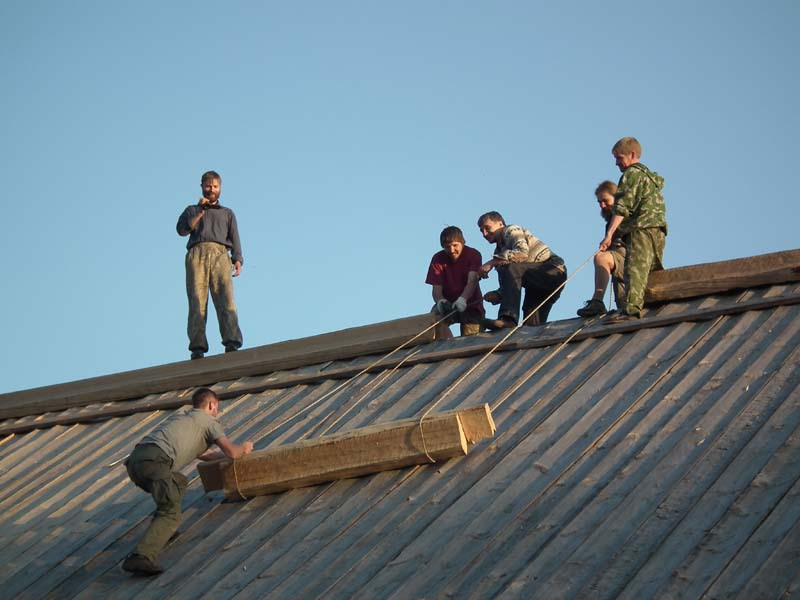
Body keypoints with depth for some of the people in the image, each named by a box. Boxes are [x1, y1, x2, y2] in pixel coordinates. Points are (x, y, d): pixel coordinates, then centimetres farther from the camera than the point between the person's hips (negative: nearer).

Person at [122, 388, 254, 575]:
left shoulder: (183, 413, 37)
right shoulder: (209, 421, 17)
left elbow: (202, 454, 48)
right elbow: (232, 452, 10)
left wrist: (224, 454, 56)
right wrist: (244, 448, 31)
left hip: (135, 458, 8)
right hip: (155, 460, -8)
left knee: (179, 483, 31)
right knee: (171, 514, -12)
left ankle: (160, 531, 17)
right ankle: (142, 557, -33)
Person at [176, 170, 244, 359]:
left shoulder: (227, 213, 32)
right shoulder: (192, 210, 30)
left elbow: (234, 237, 17)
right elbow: (182, 230, 11)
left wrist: (238, 260, 1)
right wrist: (200, 213, 0)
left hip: (220, 254, 0)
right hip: (197, 254, 0)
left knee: (226, 298, -21)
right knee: (197, 301, -16)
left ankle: (232, 342, -36)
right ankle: (197, 347, -27)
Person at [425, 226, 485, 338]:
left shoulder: (473, 255, -11)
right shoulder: (438, 259, -5)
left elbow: (472, 282, -25)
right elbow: (437, 288, -11)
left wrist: (462, 299, -46)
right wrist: (440, 301, -36)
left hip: (470, 303, -1)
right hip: (447, 302, 1)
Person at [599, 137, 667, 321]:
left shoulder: (631, 174, -1)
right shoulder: (650, 176, 28)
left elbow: (622, 207, -12)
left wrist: (609, 234, -18)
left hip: (641, 227, -10)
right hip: (658, 229, 10)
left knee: (634, 269, -21)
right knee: (651, 270, 16)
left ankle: (631, 308, -35)